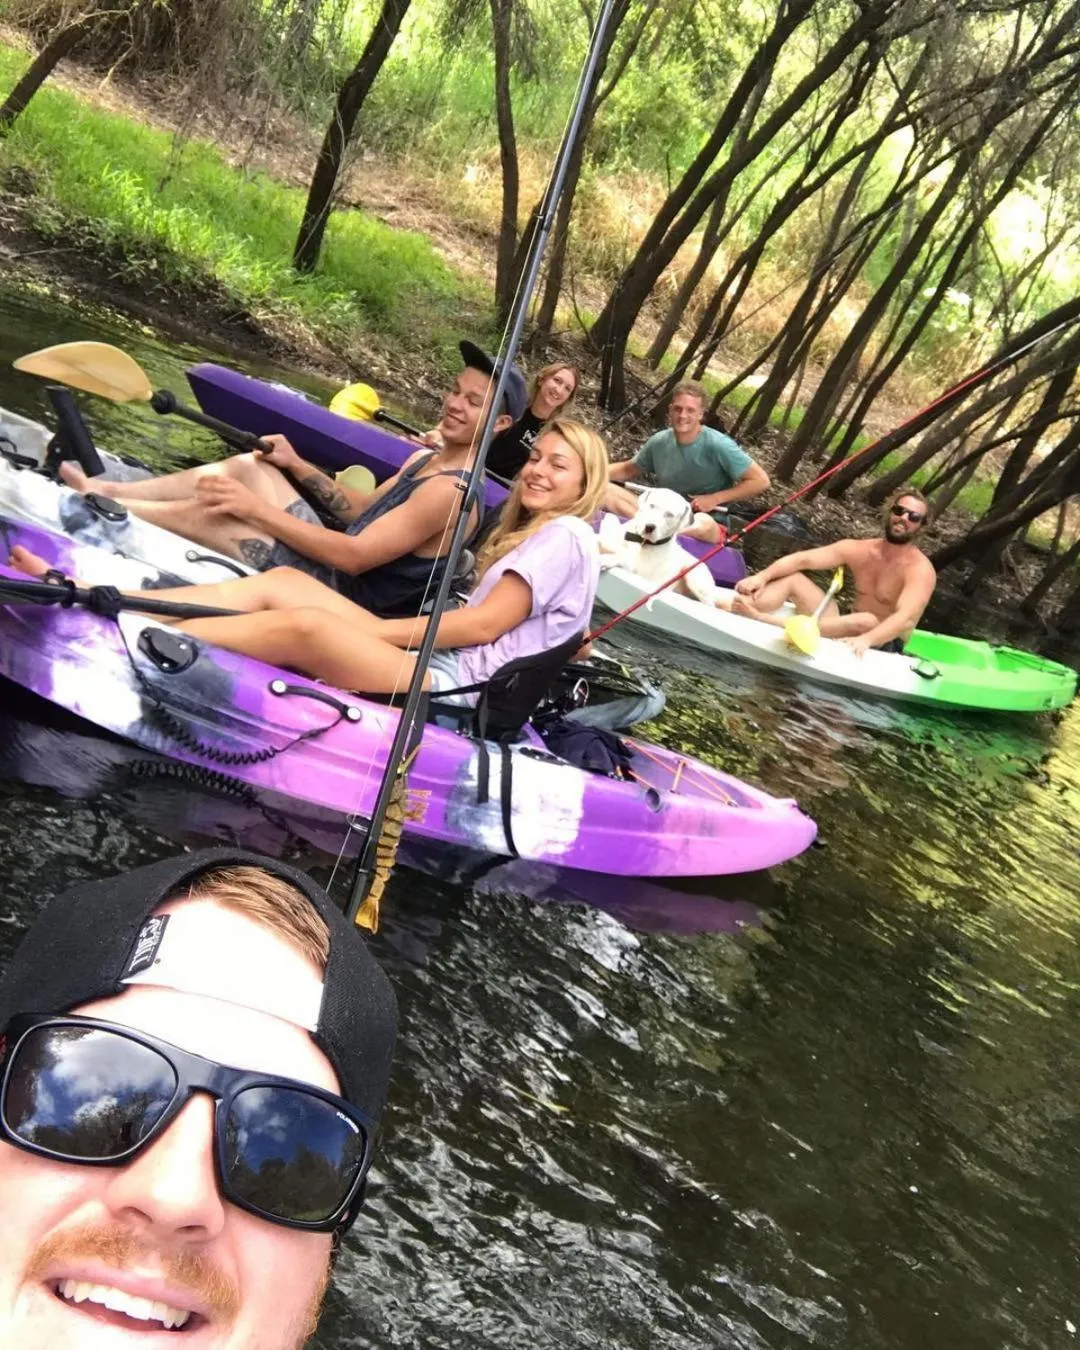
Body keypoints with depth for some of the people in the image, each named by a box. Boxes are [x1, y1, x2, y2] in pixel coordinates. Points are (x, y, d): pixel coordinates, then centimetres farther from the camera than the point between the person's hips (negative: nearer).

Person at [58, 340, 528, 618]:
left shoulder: (450, 491, -24)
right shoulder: (427, 458, 8)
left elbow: (354, 556, -28)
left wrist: (255, 508, -24)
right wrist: (297, 466, 7)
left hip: (342, 592, -9)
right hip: (337, 561, 9)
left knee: (206, 511, -14)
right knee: (248, 466, 8)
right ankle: (105, 491, 11)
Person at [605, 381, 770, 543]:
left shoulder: (718, 445, -17)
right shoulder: (659, 442, -2)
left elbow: (760, 481, -14)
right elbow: (628, 470, 16)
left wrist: (715, 498, -18)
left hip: (709, 523, -5)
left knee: (702, 525, -43)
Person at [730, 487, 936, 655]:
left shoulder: (920, 569, -17)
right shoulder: (859, 549, 1)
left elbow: (906, 619, -34)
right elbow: (802, 559, -7)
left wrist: (866, 639, -52)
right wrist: (763, 576, -25)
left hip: (883, 646, -6)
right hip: (847, 629, 6)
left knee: (866, 621, -40)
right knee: (791, 579, -5)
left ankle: (763, 619, -49)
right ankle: (735, 608, -34)